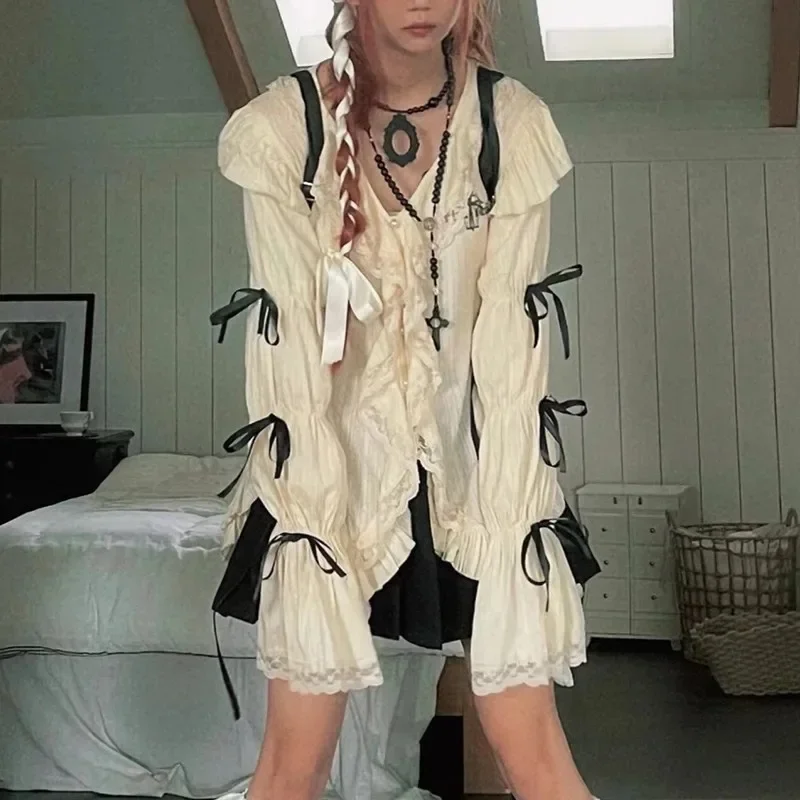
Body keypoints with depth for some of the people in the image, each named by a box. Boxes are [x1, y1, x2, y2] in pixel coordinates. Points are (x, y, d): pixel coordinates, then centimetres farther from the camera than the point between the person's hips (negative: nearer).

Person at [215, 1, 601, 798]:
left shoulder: (514, 124, -7)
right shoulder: (279, 127, -10)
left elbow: (510, 331, -10)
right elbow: (291, 340, -13)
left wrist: (508, 527, -14)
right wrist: (316, 529, -17)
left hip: (470, 451, 1)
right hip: (332, 454, -1)